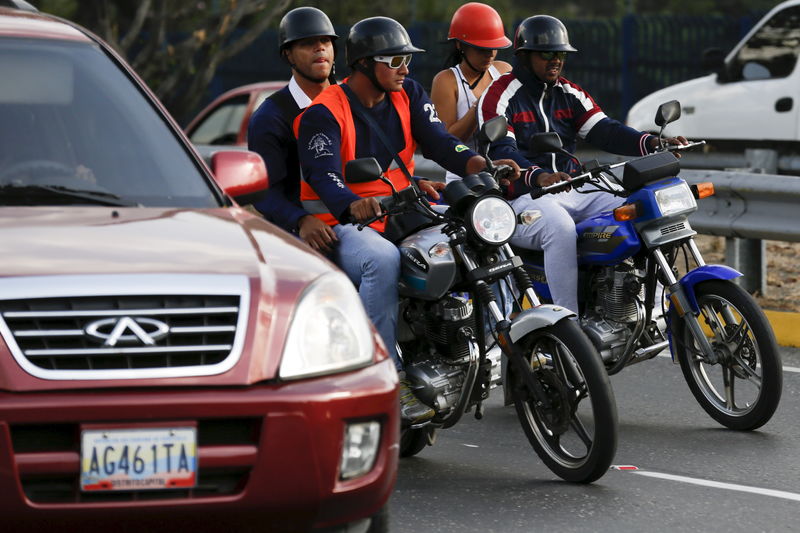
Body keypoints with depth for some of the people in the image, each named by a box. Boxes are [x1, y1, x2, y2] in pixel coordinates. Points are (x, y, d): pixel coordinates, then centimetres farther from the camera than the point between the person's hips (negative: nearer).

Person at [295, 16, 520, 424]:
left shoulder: (408, 95, 10)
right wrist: (354, 206, -45)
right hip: (344, 223, -7)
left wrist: (484, 165, -24)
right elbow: (322, 175, -23)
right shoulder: (322, 113, -9)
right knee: (383, 260, -38)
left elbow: (437, 141, -3)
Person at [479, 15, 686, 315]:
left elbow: (604, 131, 3)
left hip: (571, 194, 7)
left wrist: (652, 143, -17)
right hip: (522, 198, -7)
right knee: (560, 228, -38)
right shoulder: (500, 96, -3)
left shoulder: (570, 95, 17)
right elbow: (500, 151, -18)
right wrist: (539, 177, -38)